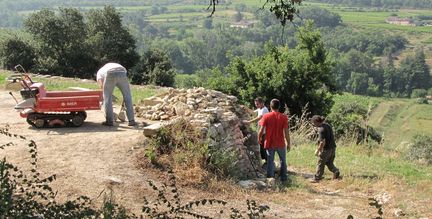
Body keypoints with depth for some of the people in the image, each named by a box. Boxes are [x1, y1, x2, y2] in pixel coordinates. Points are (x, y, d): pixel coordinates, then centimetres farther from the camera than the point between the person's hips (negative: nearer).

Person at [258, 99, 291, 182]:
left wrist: (259, 138, 8)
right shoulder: (283, 117, -8)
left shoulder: (266, 116, -8)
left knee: (270, 162, 9)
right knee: (283, 161, 18)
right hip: (281, 144, 0)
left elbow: (261, 130, -10)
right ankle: (284, 179, 25)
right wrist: (288, 143, 1)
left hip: (269, 143, 0)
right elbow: (286, 131, -9)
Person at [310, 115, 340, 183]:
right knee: (329, 163, 23)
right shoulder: (327, 125, 6)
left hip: (326, 149, -8)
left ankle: (317, 178, 12)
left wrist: (318, 150, -13)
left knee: (320, 164, 4)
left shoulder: (321, 129, -21)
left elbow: (322, 142, -25)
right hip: (332, 147, 9)